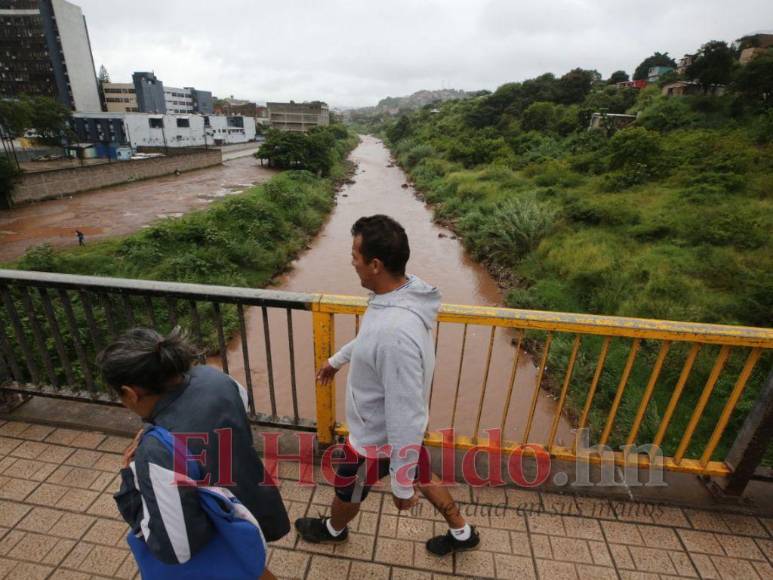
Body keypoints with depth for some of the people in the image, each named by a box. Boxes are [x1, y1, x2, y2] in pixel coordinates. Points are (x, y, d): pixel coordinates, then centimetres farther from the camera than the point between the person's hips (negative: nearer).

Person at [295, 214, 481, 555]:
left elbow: (405, 417, -34)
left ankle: (333, 530, 59)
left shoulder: (396, 333, -42)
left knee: (347, 489, 25)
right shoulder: (402, 292, -12)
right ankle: (462, 533, 55)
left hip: (379, 438, -7)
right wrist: (337, 359, 24)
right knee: (421, 476, 30)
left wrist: (401, 486, -20)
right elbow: (368, 338, 9)